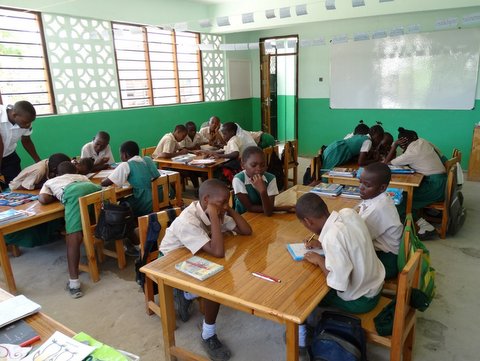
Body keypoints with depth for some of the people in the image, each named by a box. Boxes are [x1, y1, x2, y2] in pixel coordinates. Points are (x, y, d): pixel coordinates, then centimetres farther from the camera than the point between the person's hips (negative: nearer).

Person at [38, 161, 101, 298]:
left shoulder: (51, 181, 37)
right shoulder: (82, 176, 45)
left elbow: (43, 199, 19)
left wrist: (57, 196, 39)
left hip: (73, 192, -4)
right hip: (95, 188, 4)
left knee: (74, 235, -14)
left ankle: (74, 282, -22)